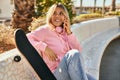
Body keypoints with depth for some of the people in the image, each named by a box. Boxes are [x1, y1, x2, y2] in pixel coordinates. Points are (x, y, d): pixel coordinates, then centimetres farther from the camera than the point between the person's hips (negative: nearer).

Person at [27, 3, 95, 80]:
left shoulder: (65, 33, 18)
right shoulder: (45, 30, 2)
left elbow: (79, 50, 9)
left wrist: (69, 33, 1)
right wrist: (44, 47, -17)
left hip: (72, 71, 5)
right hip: (55, 73, -5)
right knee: (74, 54, -33)